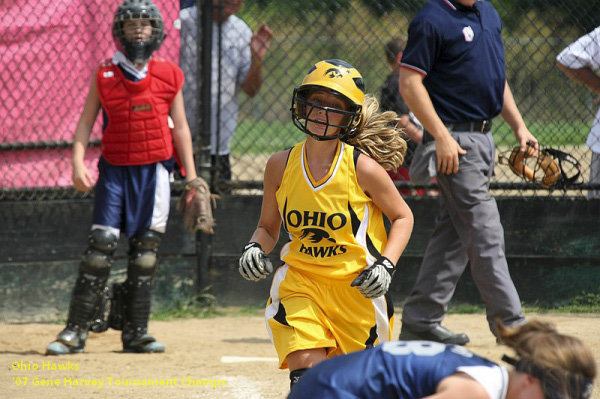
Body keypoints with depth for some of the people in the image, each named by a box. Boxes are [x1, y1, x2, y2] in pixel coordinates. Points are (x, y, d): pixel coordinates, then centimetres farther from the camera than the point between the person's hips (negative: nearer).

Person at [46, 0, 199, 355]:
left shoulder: (169, 76, 4)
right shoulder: (104, 76, 1)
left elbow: (180, 128, 8)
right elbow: (86, 122, 1)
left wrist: (192, 178, 4)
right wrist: (78, 162, -13)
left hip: (154, 170, 1)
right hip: (115, 169, -1)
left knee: (146, 249, 2)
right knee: (101, 246, -8)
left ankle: (136, 332, 10)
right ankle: (76, 331, -6)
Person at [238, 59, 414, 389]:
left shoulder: (363, 167, -12)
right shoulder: (281, 165, -4)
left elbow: (403, 217, 0)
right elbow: (268, 226, 11)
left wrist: (386, 264, -13)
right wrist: (255, 248, -10)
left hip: (356, 287, -1)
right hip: (300, 282, 1)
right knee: (305, 370, -19)